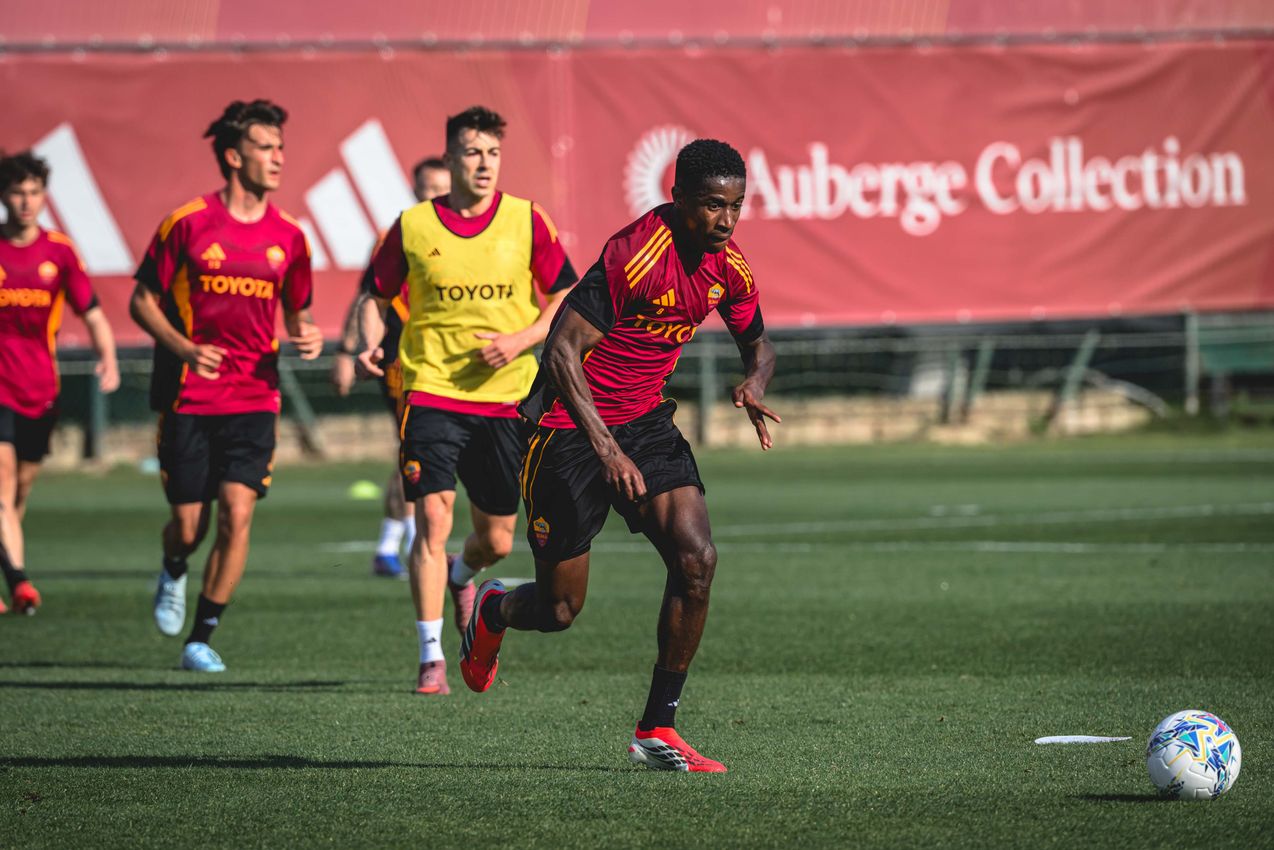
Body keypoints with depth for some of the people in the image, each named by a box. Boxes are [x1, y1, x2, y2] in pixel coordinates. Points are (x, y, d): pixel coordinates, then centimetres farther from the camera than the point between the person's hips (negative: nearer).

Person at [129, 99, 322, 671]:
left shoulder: (288, 237, 6)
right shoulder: (188, 224, -5)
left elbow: (296, 311, 19)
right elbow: (143, 302, 1)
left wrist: (307, 336, -5)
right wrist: (184, 347, -15)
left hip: (254, 399, 2)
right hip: (189, 398, -2)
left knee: (237, 514, -13)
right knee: (188, 526, 1)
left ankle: (201, 639, 0)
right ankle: (173, 575, 40)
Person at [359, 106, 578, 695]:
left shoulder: (526, 221, 1)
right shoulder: (413, 226, 0)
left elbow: (567, 301, 6)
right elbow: (377, 294, 12)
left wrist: (521, 341, -10)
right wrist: (370, 341, -8)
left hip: (504, 397, 2)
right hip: (431, 392, -2)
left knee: (497, 541, 8)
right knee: (433, 518, -15)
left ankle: (460, 575, 45)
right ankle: (431, 657, -10)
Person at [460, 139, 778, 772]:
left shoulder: (727, 265, -1)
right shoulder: (636, 252, -24)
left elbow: (758, 343, 18)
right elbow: (562, 350, -25)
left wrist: (754, 383, -7)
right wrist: (605, 449, -31)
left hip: (645, 422, 6)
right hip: (571, 427, -6)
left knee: (696, 558, -15)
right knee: (561, 609, 0)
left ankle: (657, 730, -6)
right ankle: (492, 612, 39)